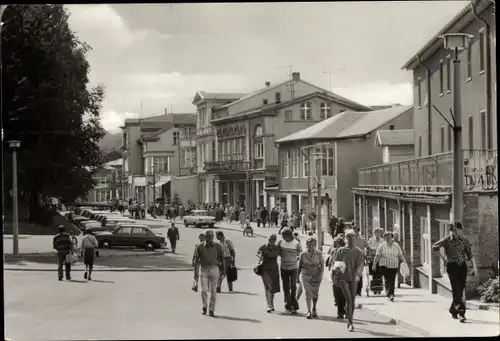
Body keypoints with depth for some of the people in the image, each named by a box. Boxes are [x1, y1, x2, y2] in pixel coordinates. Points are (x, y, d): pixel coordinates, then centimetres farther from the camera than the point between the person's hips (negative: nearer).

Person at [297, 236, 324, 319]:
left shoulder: (319, 254, -5)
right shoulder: (303, 254, -3)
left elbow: (322, 265, -2)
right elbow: (299, 266, 5)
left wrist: (321, 275, -14)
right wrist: (297, 277, 6)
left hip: (316, 276, 1)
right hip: (306, 276, -1)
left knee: (315, 293, 12)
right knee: (308, 293, -14)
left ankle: (314, 309, 33)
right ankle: (309, 311, -14)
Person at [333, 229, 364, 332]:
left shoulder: (358, 251, 3)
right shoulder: (341, 250, 4)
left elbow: (361, 264, -7)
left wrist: (358, 274, -24)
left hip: (353, 278, 2)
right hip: (343, 278, -2)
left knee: (353, 301, 7)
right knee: (348, 299, -14)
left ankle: (349, 321, 25)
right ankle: (350, 323, -15)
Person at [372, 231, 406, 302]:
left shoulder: (396, 246, 8)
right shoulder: (381, 246, 3)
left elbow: (401, 255, 10)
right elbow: (377, 256, -1)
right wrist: (374, 264, -7)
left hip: (394, 266, 2)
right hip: (384, 265, -2)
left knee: (392, 281, -3)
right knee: (387, 280, -11)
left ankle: (391, 294, 3)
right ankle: (389, 294, -5)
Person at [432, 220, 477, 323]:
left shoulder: (464, 240, 3)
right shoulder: (446, 240, -3)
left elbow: (470, 254, 4)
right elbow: (434, 247, 8)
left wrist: (474, 266, -4)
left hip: (462, 266, 3)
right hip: (452, 266, -3)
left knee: (460, 290, 7)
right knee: (456, 290, -13)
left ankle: (453, 310, 26)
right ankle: (461, 311, -17)